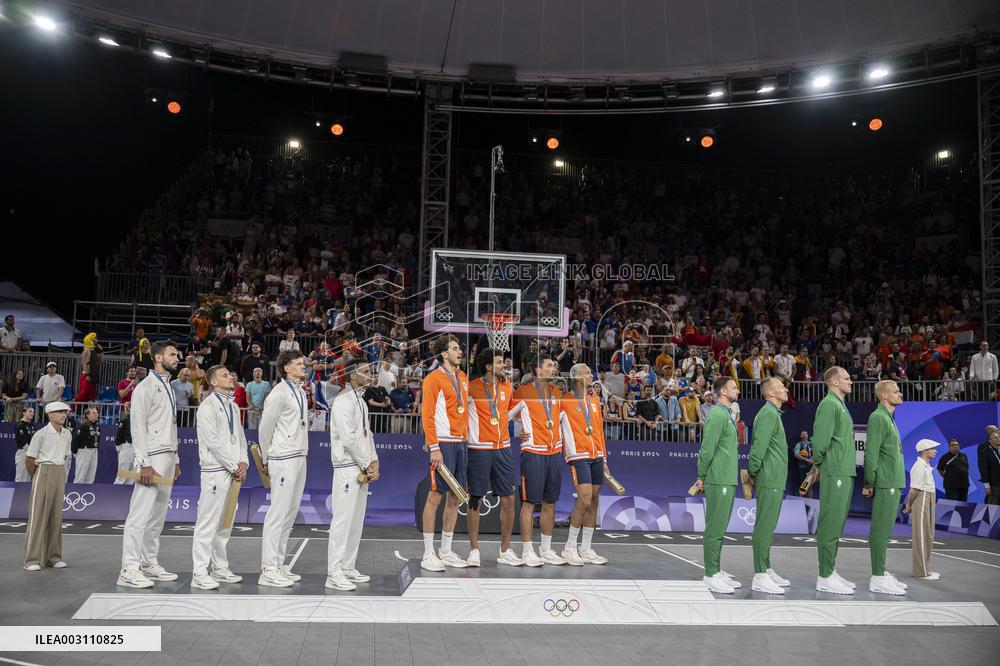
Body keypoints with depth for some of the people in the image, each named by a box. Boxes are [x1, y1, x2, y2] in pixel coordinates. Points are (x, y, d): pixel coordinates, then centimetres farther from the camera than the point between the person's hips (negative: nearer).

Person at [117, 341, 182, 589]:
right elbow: (138, 427, -13)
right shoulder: (146, 387, -7)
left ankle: (149, 563, 16)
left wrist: (175, 460, 16)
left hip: (168, 459, 9)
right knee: (140, 514, -10)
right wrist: (144, 463, -19)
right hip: (152, 459, -9)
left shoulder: (168, 388, 19)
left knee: (158, 515, 10)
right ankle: (129, 569, -8)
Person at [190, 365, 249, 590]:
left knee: (225, 523, 13)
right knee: (208, 523, -7)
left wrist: (243, 462, 2)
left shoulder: (233, 407, 17)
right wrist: (234, 467, -11)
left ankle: (220, 567, 22)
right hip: (215, 471, -8)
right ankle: (199, 573, -3)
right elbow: (213, 442, -14)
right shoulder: (207, 407, -8)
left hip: (233, 472, 8)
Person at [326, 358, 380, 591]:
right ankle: (334, 574, -5)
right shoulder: (343, 401, -12)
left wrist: (374, 461, 5)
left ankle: (348, 568, 20)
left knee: (357, 520, 12)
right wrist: (368, 464, -11)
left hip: (363, 468, 9)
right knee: (343, 519, -9)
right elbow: (349, 438, -18)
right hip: (347, 467, -9)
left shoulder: (360, 401, 18)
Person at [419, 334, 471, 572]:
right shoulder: (433, 379, -7)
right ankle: (428, 554, 3)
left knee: (455, 496, 9)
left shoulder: (462, 378, 15)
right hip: (443, 443, -7)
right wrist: (434, 448, -17)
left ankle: (446, 552, 19)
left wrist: (465, 435, 13)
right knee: (435, 495, -4)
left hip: (461, 443, 7)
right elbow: (427, 415, -11)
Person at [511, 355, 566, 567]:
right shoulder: (523, 392, -6)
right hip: (533, 453, -6)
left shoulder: (556, 393, 14)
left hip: (553, 453, 6)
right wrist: (517, 434, -4)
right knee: (529, 502, -3)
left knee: (550, 503, 9)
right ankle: (527, 551, 3)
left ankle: (546, 550, 18)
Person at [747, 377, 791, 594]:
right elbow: (758, 447, -20)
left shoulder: (773, 414, 19)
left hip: (775, 481, 10)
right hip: (770, 480, -10)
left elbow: (758, 447, 20)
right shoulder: (768, 414, -14)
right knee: (764, 527, -7)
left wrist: (753, 474, 15)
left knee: (767, 527, 14)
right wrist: (753, 473, -10)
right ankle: (760, 577, -5)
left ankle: (766, 570, 22)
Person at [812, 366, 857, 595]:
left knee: (836, 524, 13)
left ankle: (830, 571, 20)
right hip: (834, 473, -10)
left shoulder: (840, 405, 19)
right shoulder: (829, 404, -12)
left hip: (845, 473, 10)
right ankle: (825, 577, -2)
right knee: (830, 524, -6)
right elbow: (821, 440, -20)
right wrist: (820, 463, -6)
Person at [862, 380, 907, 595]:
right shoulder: (878, 418, -11)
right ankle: (878, 579, -5)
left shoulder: (888, 418, 20)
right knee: (880, 530, -7)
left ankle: (882, 574, 20)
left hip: (893, 484, 10)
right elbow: (871, 452, -17)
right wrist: (870, 483, -17)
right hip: (885, 484, -10)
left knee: (884, 529, 13)